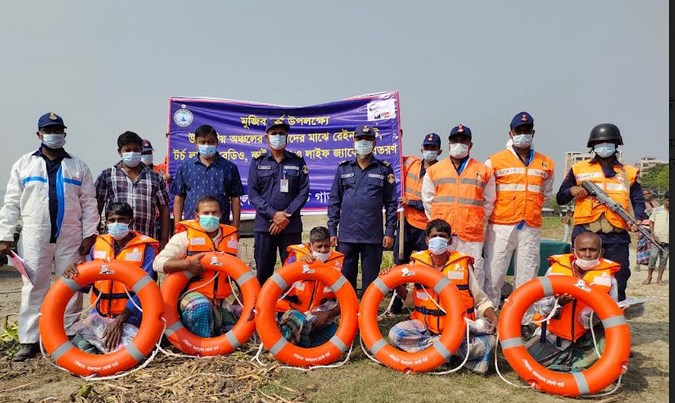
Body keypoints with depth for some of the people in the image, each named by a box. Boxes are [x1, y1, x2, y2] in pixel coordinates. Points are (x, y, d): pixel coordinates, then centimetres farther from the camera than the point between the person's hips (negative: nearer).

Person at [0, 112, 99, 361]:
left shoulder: (79, 167, 9)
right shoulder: (23, 164, 10)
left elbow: (89, 203, 5)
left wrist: (89, 235, -3)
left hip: (71, 238, 0)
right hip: (34, 237, 0)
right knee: (33, 289, 3)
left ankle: (70, 337, 14)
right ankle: (29, 341, 10)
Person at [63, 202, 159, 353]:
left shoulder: (145, 248, -6)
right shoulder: (98, 245, 9)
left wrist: (120, 320, -20)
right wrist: (74, 273, -10)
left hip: (129, 317, -3)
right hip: (99, 315, 3)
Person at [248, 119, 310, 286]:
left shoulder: (298, 161, 9)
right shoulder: (258, 162, 8)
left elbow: (303, 192, 1)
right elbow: (253, 194, 0)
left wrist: (287, 216, -10)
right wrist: (273, 214, -12)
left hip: (292, 226, 0)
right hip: (264, 225, 0)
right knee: (263, 270, 6)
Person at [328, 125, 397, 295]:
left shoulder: (384, 169, 6)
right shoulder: (343, 168, 10)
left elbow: (391, 203, 5)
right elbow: (334, 201, 10)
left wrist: (390, 232, -1)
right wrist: (332, 230, 5)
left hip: (373, 235, -1)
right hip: (347, 234, 1)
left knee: (371, 281, 5)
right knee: (346, 278, 7)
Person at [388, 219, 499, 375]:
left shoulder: (462, 263, -1)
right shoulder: (418, 261, 3)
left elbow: (480, 300, 4)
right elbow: (412, 299, 9)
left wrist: (494, 317, -15)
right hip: (426, 326, 2)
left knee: (489, 340, -28)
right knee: (395, 333, -25)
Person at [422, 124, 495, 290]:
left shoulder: (484, 171, 9)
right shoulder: (433, 170, 11)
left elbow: (489, 202, 13)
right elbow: (428, 201, 14)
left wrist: (477, 223, 8)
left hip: (472, 234, 0)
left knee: (474, 272, 0)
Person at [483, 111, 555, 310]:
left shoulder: (546, 163, 13)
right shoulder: (495, 161, 3)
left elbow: (546, 193, 23)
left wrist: (532, 211, 14)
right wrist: (492, 212, 2)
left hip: (531, 228, 3)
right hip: (501, 226, -3)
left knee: (527, 276, 8)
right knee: (493, 274, -3)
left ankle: (524, 319, 17)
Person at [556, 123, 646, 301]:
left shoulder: (629, 172, 17)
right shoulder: (578, 169, 13)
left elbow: (637, 201, 14)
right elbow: (560, 198, 15)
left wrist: (637, 219, -6)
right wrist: (571, 191, -6)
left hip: (617, 235, 1)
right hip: (584, 232, -1)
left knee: (618, 280, 5)